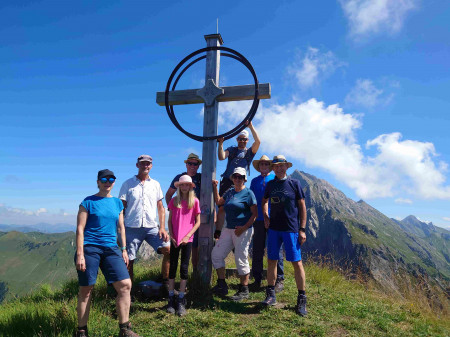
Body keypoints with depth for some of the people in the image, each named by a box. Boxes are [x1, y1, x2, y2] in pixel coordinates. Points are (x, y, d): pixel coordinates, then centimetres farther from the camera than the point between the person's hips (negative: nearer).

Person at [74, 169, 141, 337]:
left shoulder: (117, 203, 14)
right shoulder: (88, 202, 0)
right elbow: (80, 229, -4)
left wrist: (124, 249, 12)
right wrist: (80, 254, -11)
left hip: (111, 248, 4)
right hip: (89, 248, -4)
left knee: (125, 285, -6)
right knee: (86, 290, 3)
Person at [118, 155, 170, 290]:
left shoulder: (155, 184, 13)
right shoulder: (128, 184, 6)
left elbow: (160, 207, 13)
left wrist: (162, 227, 2)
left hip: (151, 227, 2)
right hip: (132, 228, -2)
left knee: (168, 250, -11)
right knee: (128, 261, 0)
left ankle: (166, 283, 4)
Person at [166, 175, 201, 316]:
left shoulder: (195, 201, 0)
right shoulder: (174, 201, 6)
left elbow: (197, 222, 1)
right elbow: (169, 221, 9)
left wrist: (187, 236, -8)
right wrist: (172, 236, -3)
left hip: (187, 239, -2)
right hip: (175, 239, 2)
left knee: (184, 267, 0)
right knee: (172, 267, 5)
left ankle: (181, 301, 11)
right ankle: (171, 299, 17)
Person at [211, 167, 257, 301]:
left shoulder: (248, 193, -6)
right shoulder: (229, 192, 14)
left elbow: (255, 213, -9)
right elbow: (218, 202, 28)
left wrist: (244, 227, -17)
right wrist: (215, 187, 17)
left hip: (243, 230, -7)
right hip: (228, 229, 8)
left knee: (241, 259, -3)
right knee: (216, 254, 6)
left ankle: (244, 290, 13)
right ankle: (222, 286, 18)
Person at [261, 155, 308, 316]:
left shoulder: (294, 183, -2)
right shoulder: (270, 184, 9)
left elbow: (302, 206, -1)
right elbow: (265, 201, 25)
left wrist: (302, 229, -5)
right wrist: (265, 216, 8)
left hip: (291, 229, -4)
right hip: (274, 228, 4)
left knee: (297, 262, -2)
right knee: (271, 260, 7)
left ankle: (301, 299, 10)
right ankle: (271, 295, 21)